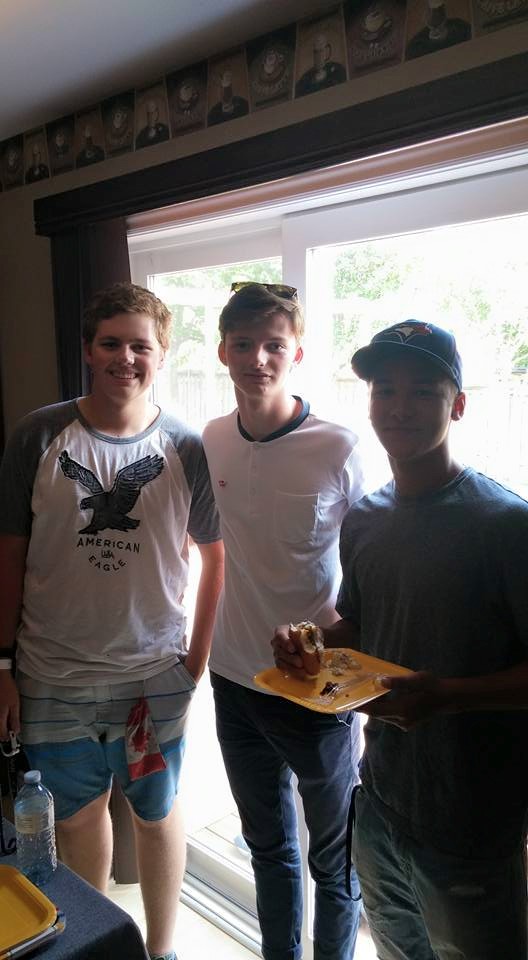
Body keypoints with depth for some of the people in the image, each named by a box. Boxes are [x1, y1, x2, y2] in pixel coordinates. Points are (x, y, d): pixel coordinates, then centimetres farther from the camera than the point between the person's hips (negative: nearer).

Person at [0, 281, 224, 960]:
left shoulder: (188, 451, -8)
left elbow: (216, 557, 1)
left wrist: (198, 660, -2)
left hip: (155, 676, -1)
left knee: (157, 813, 17)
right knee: (77, 813, 20)